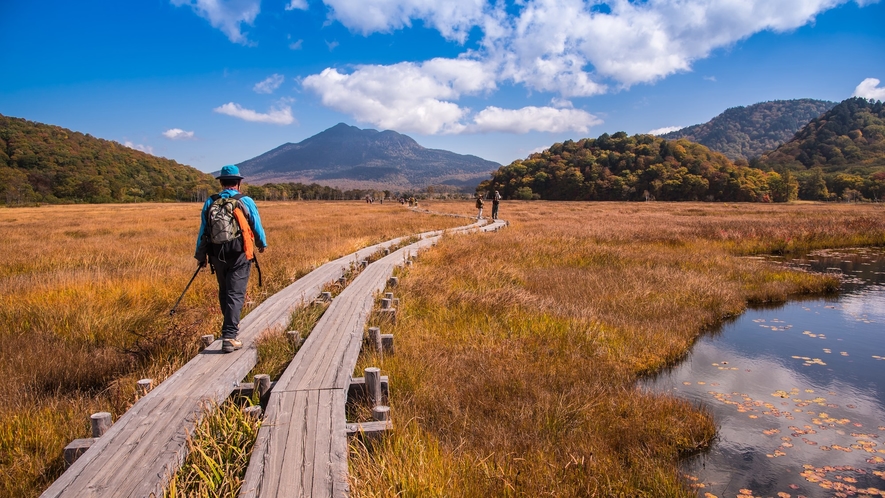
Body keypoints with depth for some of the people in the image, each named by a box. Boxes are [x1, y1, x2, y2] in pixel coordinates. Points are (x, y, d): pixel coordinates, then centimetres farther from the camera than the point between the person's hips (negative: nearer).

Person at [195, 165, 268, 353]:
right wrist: (262, 244, 22)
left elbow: (202, 231, 7)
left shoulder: (210, 203, 3)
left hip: (217, 255, 4)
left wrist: (200, 255, 16)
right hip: (239, 255, -3)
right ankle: (229, 337, -12)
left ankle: (231, 325, 38)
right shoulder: (246, 201, -5)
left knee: (224, 292, 20)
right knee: (235, 294, -4)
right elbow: (257, 227, 4)